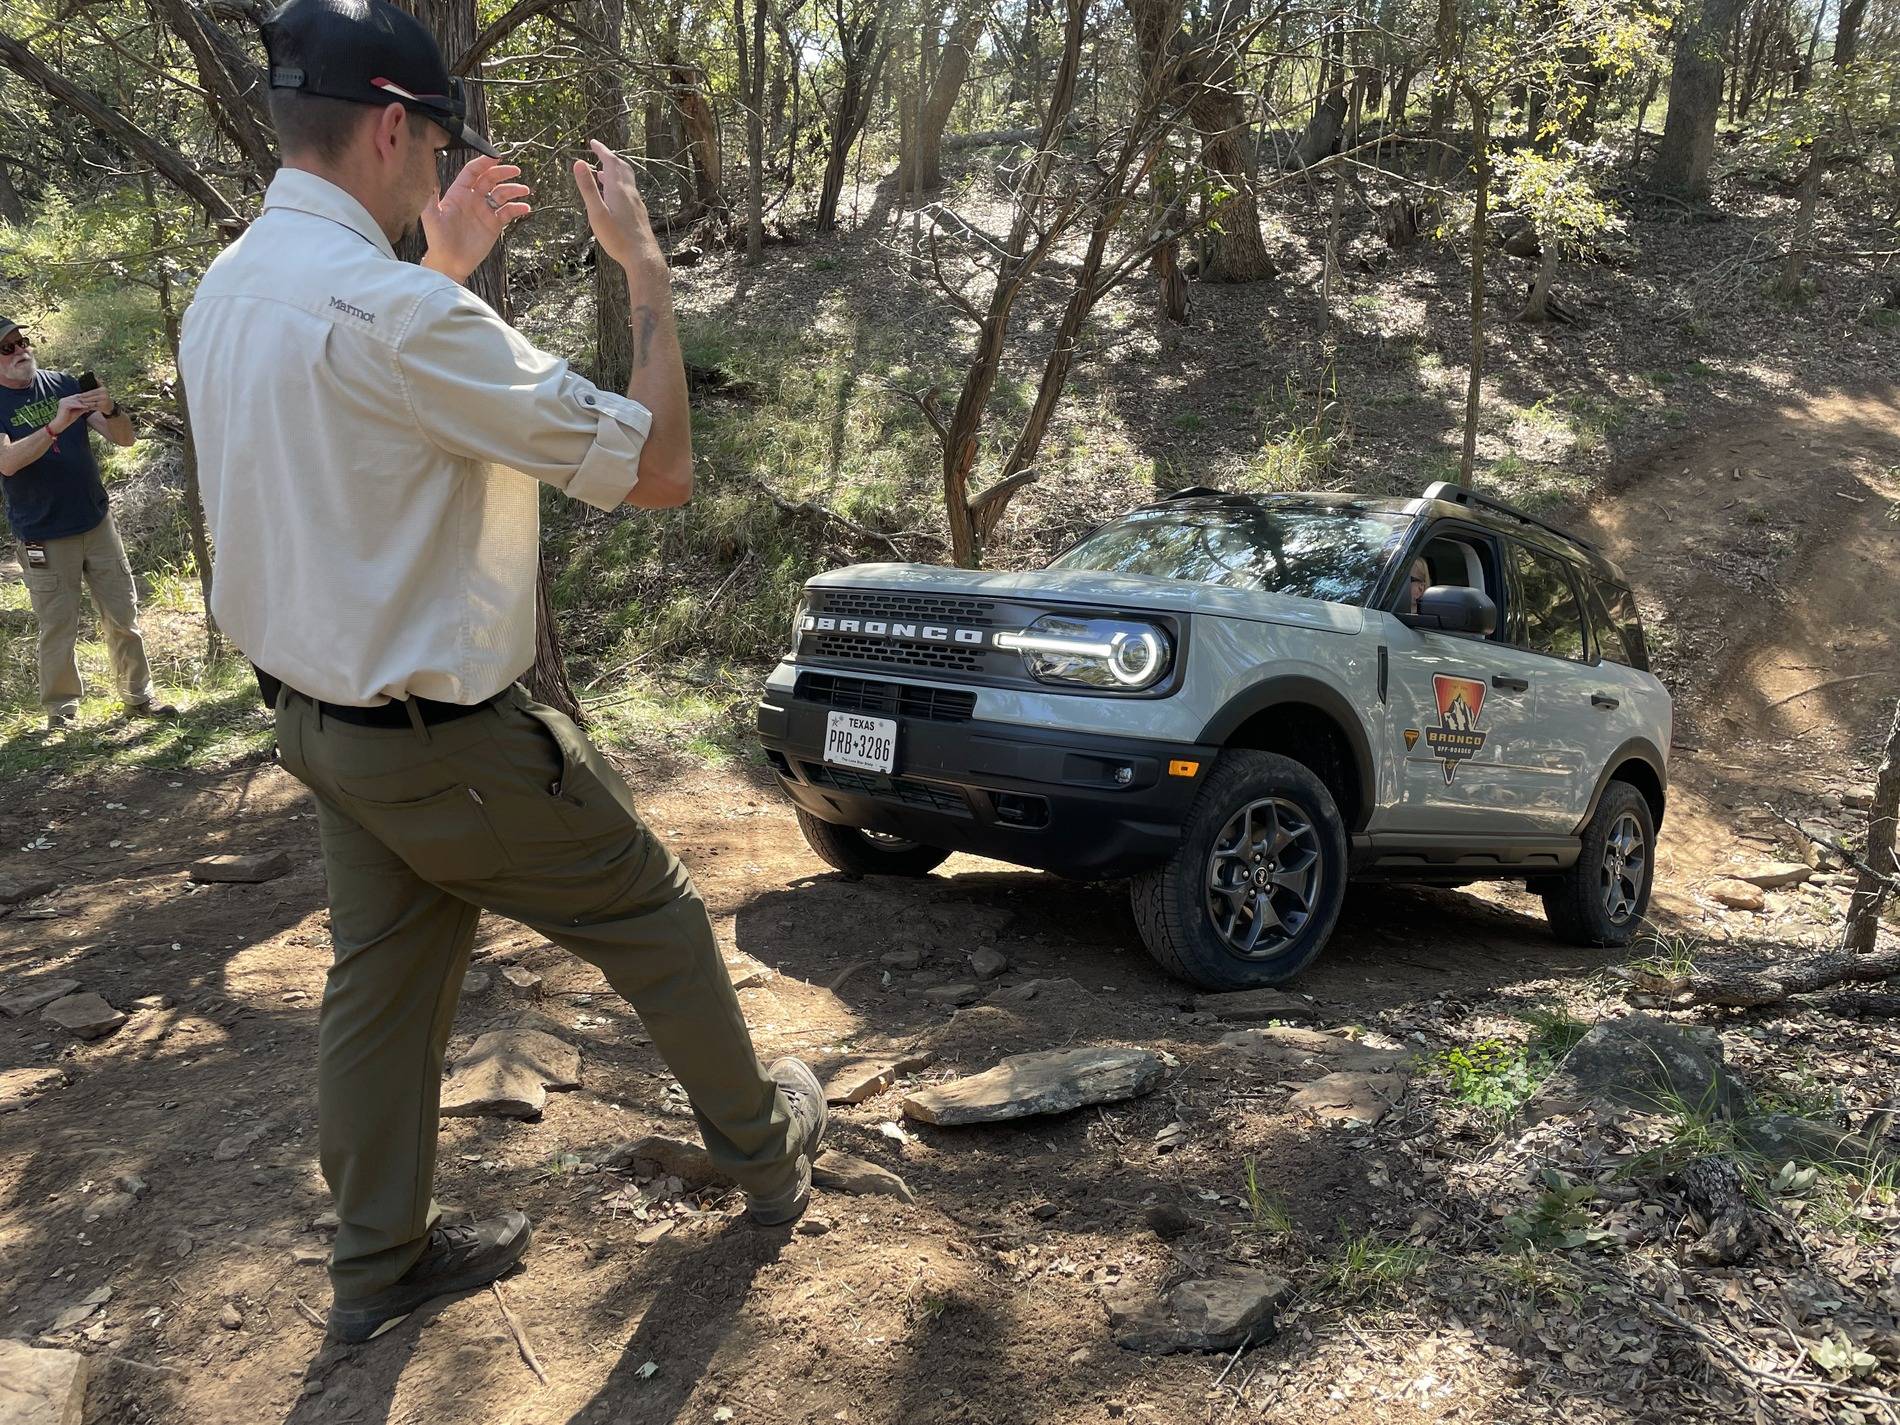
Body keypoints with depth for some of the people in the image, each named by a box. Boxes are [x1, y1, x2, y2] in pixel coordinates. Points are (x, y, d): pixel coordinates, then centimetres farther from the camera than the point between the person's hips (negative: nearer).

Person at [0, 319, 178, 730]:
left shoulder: (64, 383, 6)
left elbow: (125, 438, 3)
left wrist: (110, 410, -19)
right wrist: (56, 425, -34)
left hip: (98, 523, 4)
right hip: (44, 538, -4)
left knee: (124, 618, 9)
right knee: (58, 630, 3)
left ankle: (139, 696, 20)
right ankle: (60, 712, 15)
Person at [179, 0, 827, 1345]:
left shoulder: (229, 292, 3)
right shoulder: (386, 305, -27)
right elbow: (660, 469, -23)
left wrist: (446, 265, 18)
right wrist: (645, 264, -13)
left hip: (322, 716, 9)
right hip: (447, 740, -9)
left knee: (384, 977, 19)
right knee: (658, 918, 11)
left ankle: (381, 1261, 34)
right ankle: (765, 1146, 33)